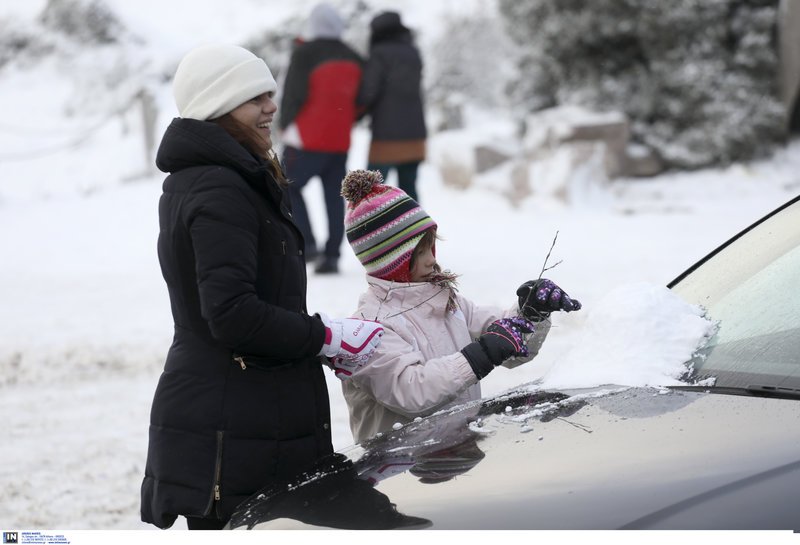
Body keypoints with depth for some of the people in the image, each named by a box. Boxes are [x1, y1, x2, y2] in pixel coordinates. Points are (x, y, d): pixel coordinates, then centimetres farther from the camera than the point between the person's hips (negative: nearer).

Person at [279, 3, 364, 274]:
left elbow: (293, 92, -15)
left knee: (289, 187, 8)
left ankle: (306, 243, -5)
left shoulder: (304, 53, -10)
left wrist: (285, 124, 1)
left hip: (308, 139, -5)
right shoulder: (353, 58, 5)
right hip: (340, 141, 5)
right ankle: (332, 255, 4)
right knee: (334, 197, 8)